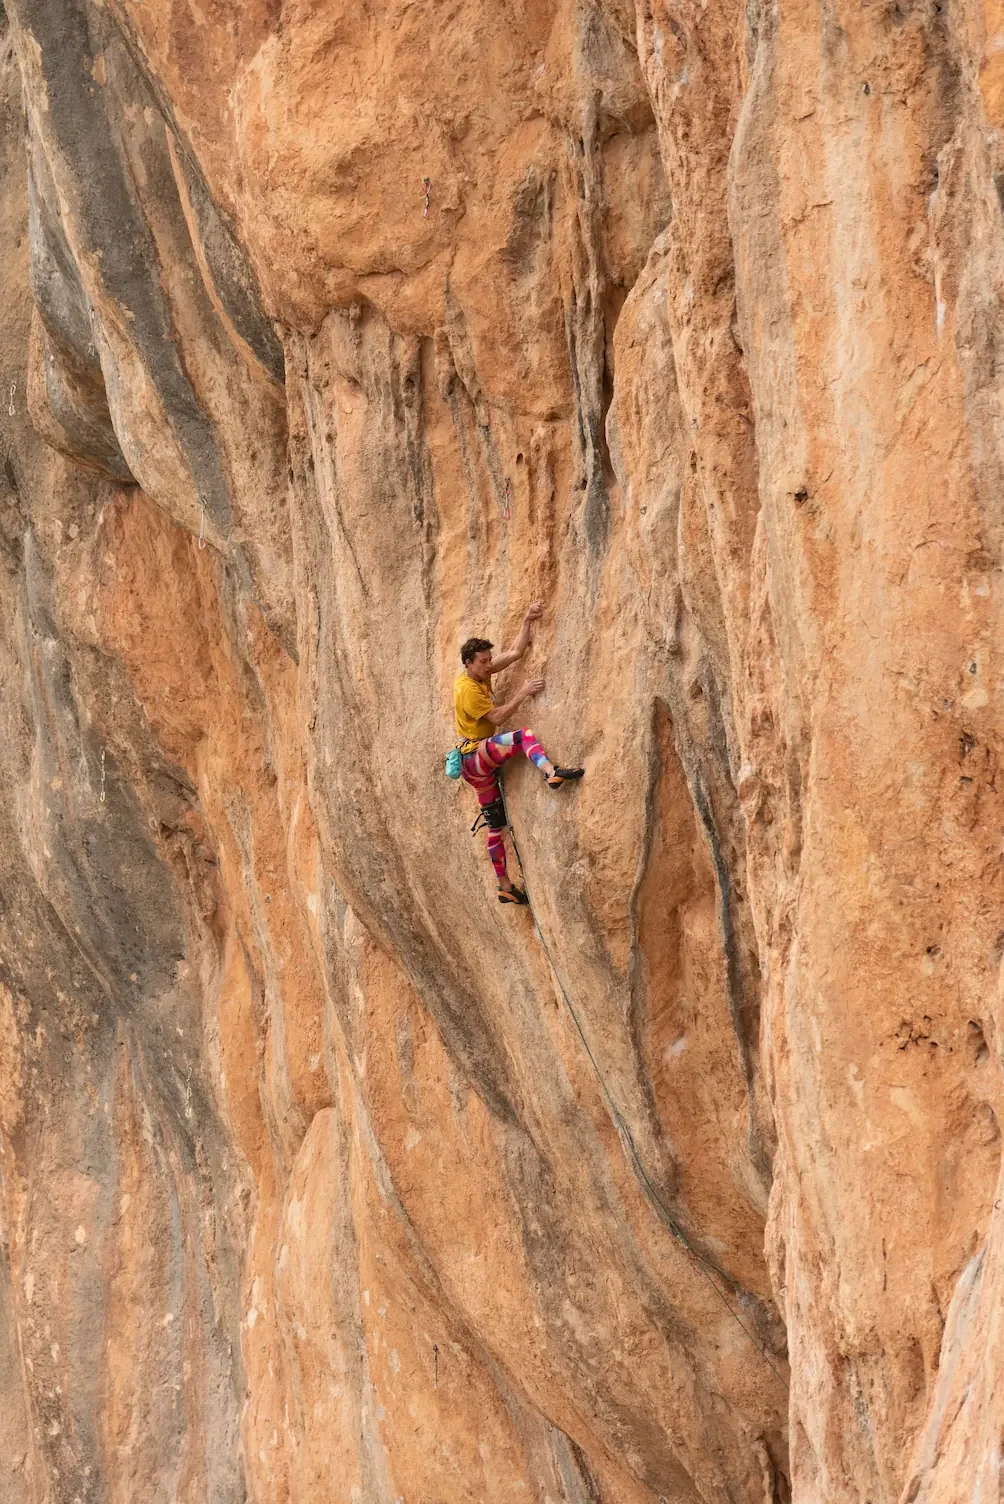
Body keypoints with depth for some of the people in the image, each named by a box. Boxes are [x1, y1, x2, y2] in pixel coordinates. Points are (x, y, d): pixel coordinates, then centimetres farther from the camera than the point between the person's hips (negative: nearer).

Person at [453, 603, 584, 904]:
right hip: (474, 755, -10)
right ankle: (552, 772, -58)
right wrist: (522, 694, -21)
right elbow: (497, 717, -20)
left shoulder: (482, 674, 10)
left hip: (481, 764, 10)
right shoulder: (467, 689, -15)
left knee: (496, 823, 11)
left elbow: (515, 653, 8)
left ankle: (505, 887, 16)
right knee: (523, 735, -30)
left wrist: (528, 620, -1)